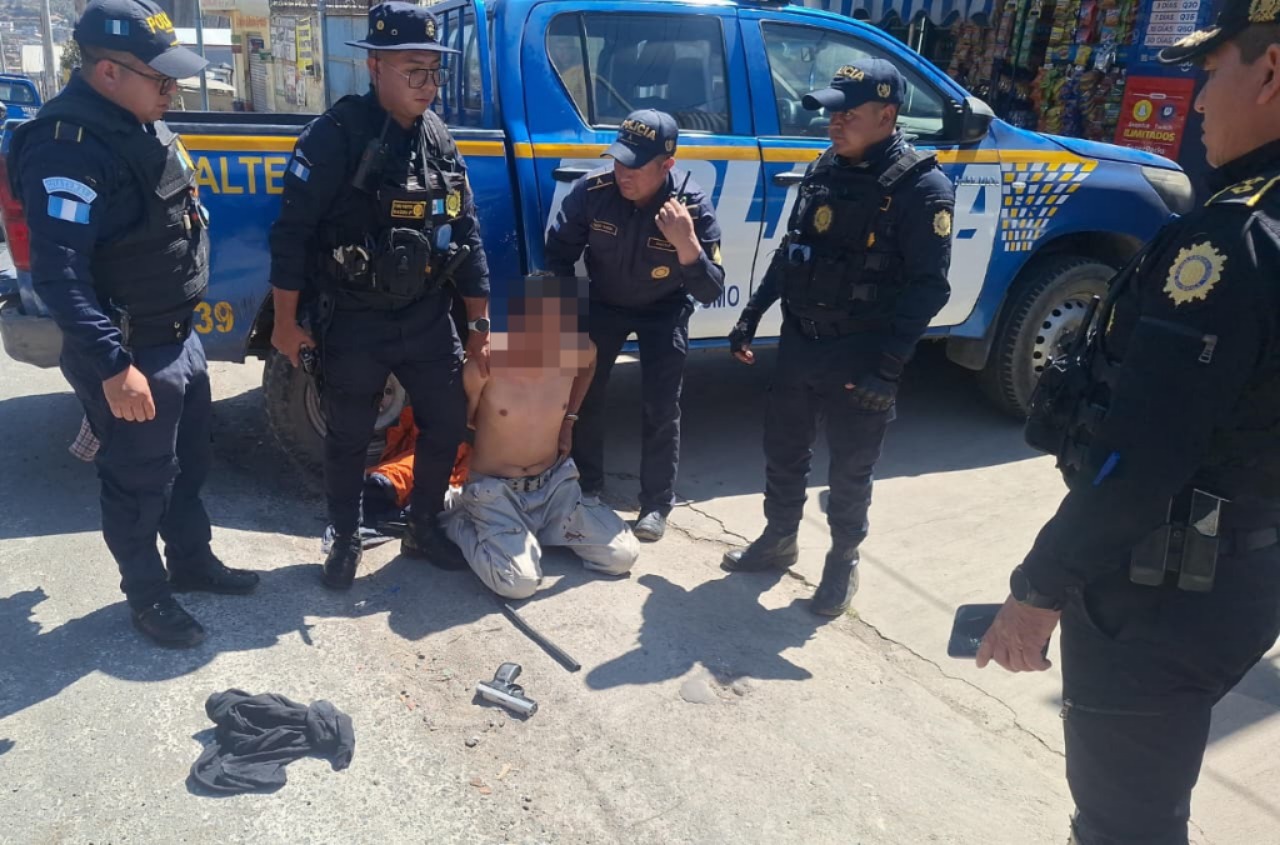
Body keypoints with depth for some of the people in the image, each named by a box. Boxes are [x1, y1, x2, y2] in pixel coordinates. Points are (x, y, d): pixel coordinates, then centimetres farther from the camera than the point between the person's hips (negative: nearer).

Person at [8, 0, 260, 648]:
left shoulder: (139, 123, 8)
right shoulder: (66, 146, -23)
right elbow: (58, 275, -28)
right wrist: (113, 366, -30)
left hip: (179, 337, 9)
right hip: (129, 354, -9)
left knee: (188, 463, 21)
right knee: (139, 482, 7)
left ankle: (192, 563, 40)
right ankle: (147, 598, 26)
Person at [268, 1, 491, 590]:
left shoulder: (439, 139, 4)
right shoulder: (336, 135, -13)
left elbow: (467, 233, 7)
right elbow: (292, 232, -11)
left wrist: (480, 324, 7)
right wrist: (286, 322, -9)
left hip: (427, 318, 5)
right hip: (353, 323, -5)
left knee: (448, 423, 9)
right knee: (348, 437, 9)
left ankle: (424, 528, 30)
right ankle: (345, 540, 30)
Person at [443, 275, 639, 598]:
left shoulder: (577, 352, -13)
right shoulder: (485, 364, -24)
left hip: (554, 482, 4)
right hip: (494, 489, -4)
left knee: (623, 557, -5)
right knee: (518, 582, -25)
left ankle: (535, 528, 19)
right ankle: (461, 522, 6)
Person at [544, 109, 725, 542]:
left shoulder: (693, 206, -29)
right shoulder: (592, 189, -25)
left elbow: (711, 292, -32)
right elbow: (559, 251, -9)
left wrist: (687, 245, -48)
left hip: (664, 311, -2)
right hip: (604, 302, 2)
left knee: (661, 409, -4)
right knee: (584, 395, 4)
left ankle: (656, 505, 12)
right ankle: (587, 488, 23)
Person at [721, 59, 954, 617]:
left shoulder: (922, 187, -13)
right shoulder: (825, 169, 7)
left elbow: (928, 287, -16)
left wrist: (888, 367, -22)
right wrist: (752, 315, 13)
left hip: (858, 354, -6)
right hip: (798, 341, 6)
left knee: (850, 466, 7)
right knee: (783, 448, 16)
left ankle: (843, 561, 28)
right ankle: (779, 540, 36)